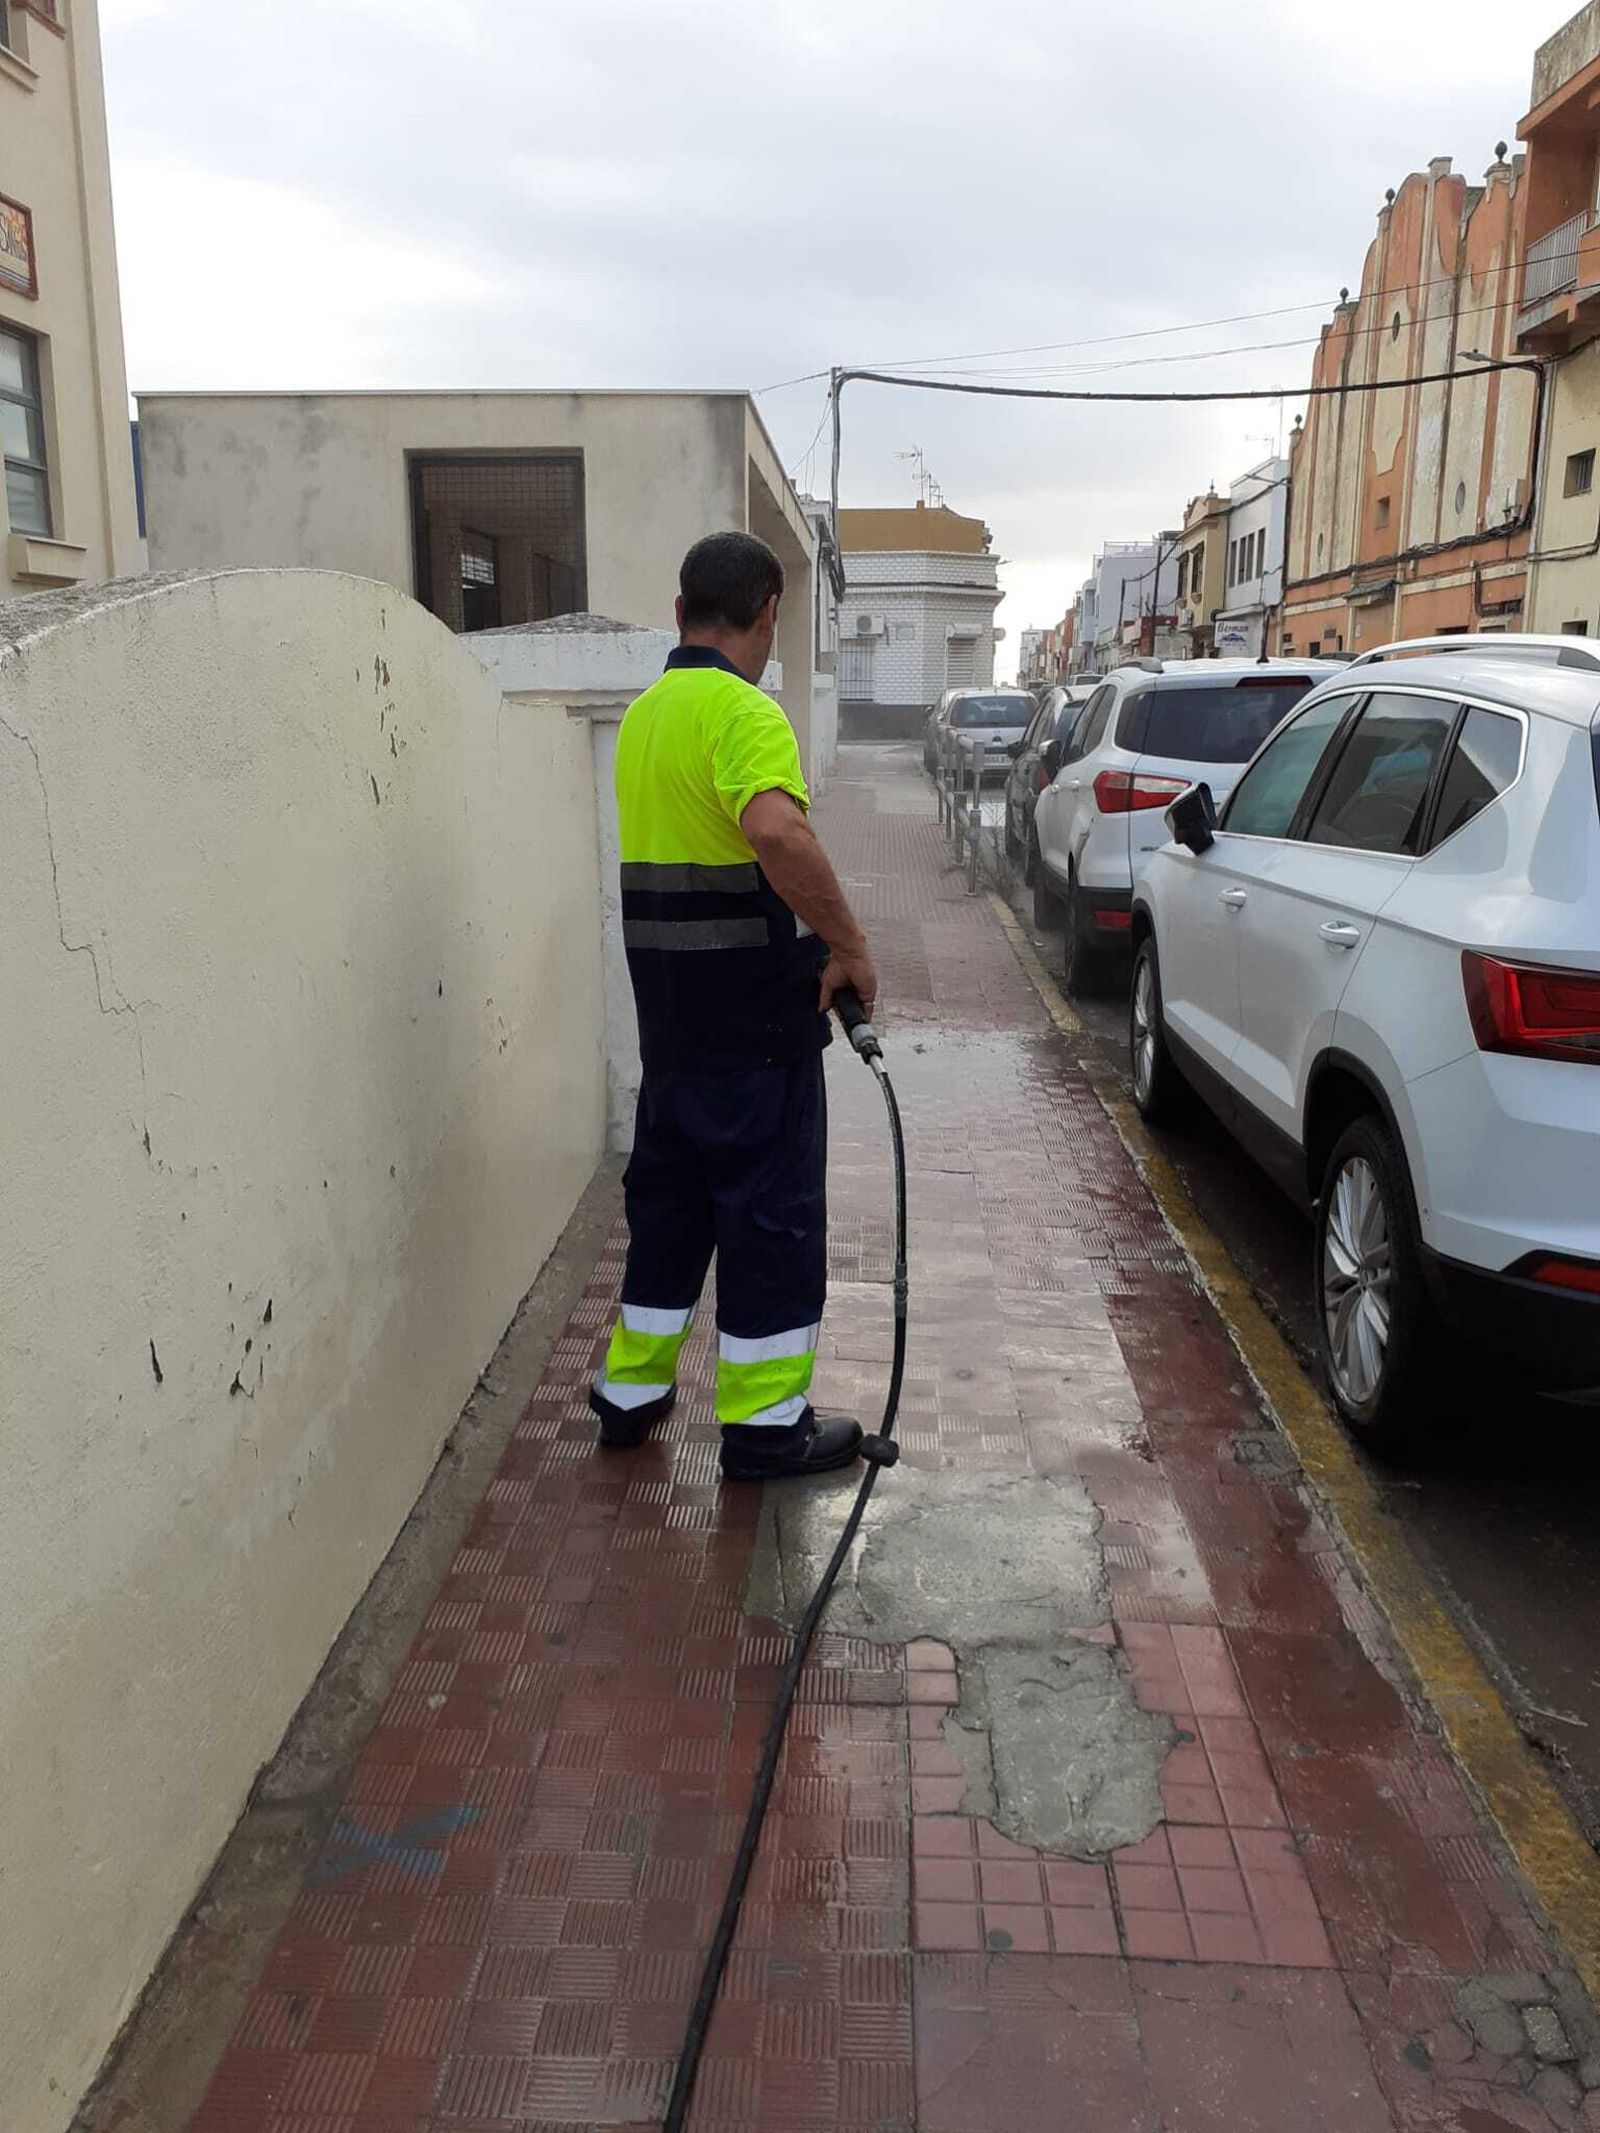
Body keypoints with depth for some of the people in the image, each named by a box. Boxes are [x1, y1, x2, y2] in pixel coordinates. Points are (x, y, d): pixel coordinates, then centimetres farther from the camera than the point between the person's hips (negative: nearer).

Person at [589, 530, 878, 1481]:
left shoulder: (644, 714, 13)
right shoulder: (744, 711, -16)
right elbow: (780, 834, -35)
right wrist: (850, 946, -23)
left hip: (669, 1001, 8)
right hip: (750, 1006, -8)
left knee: (669, 1190, 18)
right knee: (771, 1205, 3)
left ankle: (632, 1389, 27)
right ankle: (765, 1422, 13)